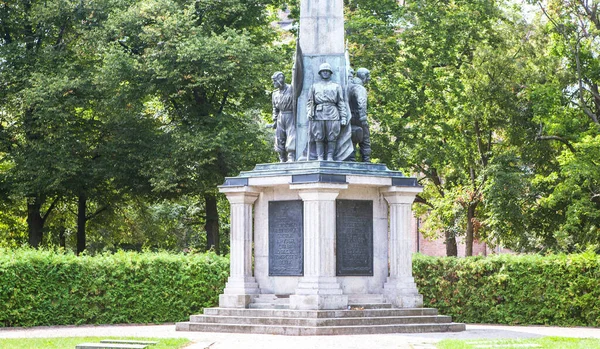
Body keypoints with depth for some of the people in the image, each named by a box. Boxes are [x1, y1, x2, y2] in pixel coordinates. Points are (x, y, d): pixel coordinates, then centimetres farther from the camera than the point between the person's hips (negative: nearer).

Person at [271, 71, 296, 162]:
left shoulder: (291, 89, -5)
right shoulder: (275, 93, 15)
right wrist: (274, 120, 13)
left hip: (290, 116, -6)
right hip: (280, 116, 6)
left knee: (291, 137, -12)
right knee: (279, 138, 4)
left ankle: (291, 158, -14)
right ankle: (282, 160, 9)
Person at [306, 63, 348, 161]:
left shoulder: (336, 86, 18)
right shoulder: (314, 86, 21)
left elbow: (341, 103, 12)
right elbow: (310, 101, 16)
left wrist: (343, 117, 2)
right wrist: (309, 112, -3)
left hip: (332, 115, -1)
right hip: (318, 114, 1)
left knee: (332, 138, -6)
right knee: (318, 137, -4)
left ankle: (330, 157, -3)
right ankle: (320, 157, -2)